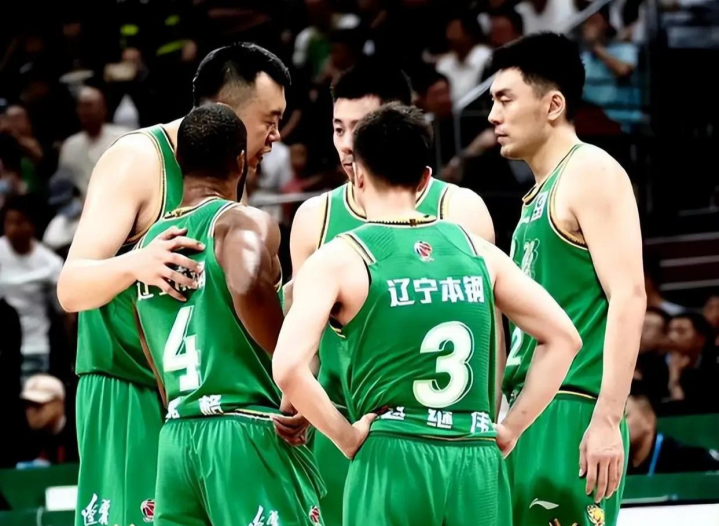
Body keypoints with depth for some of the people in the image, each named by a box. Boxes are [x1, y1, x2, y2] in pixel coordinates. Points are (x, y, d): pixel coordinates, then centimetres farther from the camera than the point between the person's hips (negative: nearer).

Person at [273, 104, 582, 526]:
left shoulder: (339, 260, -1)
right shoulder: (475, 249, 11)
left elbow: (288, 367, -15)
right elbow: (563, 337, 13)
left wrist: (346, 436, -3)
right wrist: (511, 429, 12)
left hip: (393, 459, -4)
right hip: (478, 461, 4)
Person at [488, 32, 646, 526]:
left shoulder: (590, 172, -6)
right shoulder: (540, 194, 21)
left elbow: (628, 297, -16)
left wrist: (607, 420, -22)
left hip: (571, 411, -9)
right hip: (530, 413, 9)